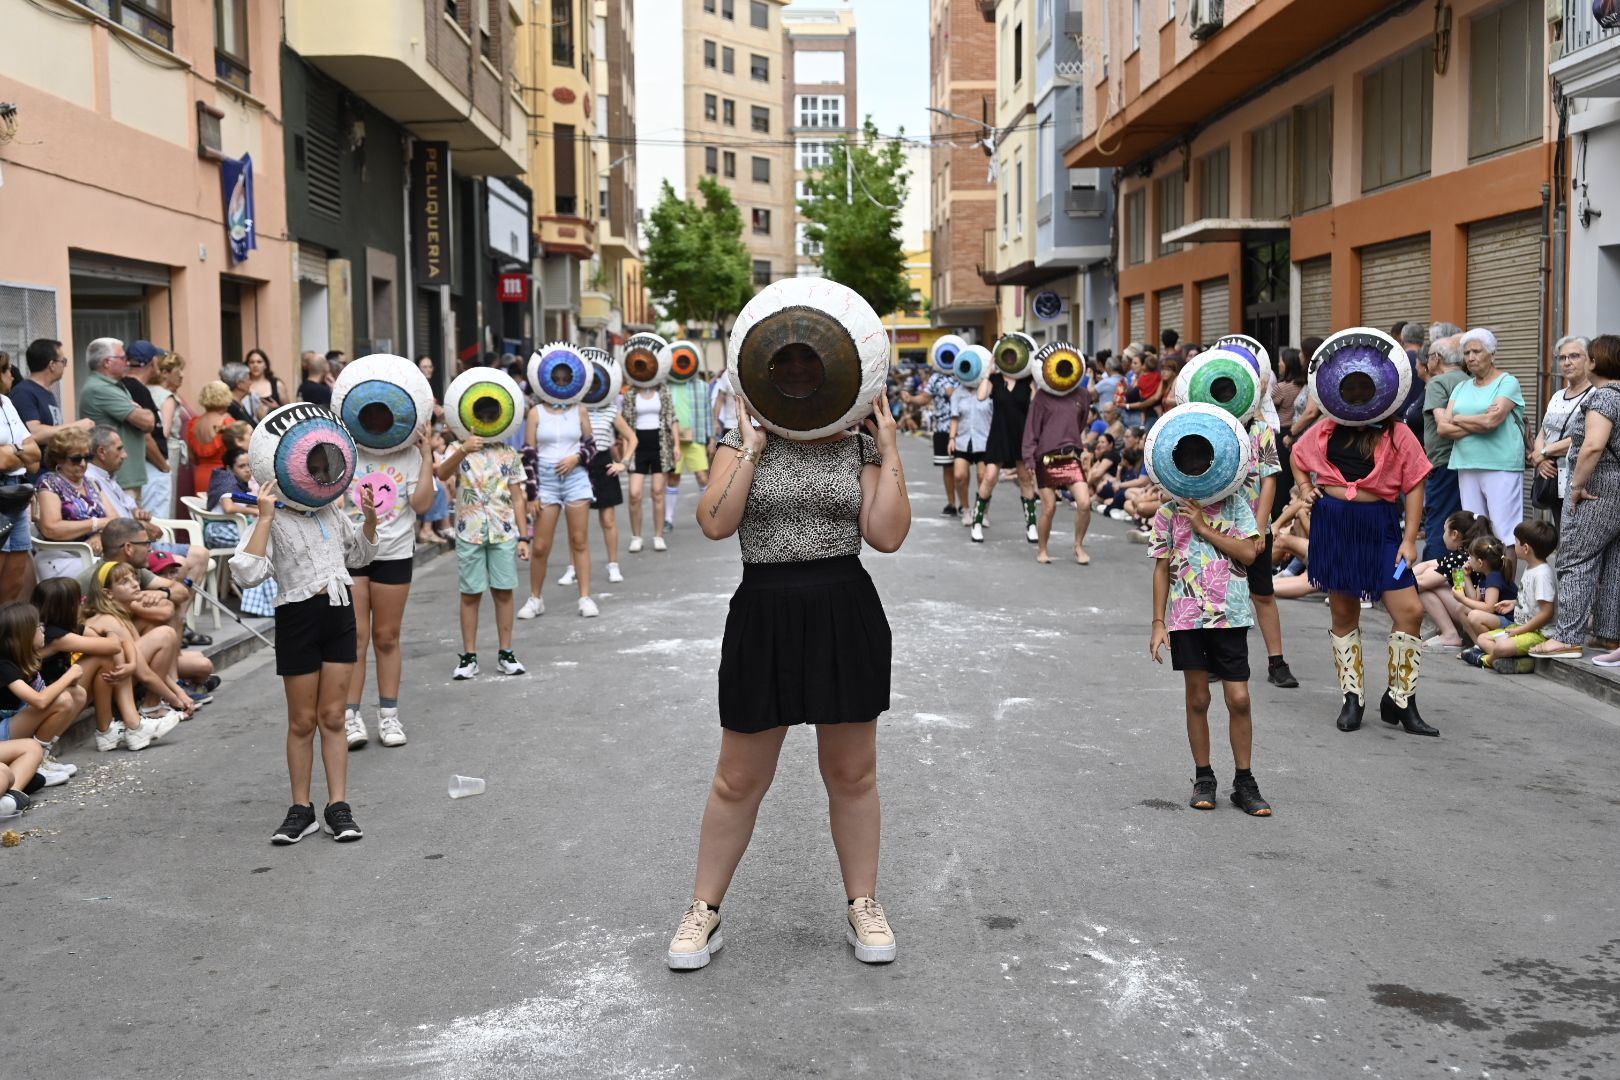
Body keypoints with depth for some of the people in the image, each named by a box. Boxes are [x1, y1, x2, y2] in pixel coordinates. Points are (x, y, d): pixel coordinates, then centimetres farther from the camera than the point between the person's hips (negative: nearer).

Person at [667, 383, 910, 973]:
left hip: (847, 615, 1)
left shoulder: (861, 446, 4)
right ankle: (704, 911, 22)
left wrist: (890, 449, -7)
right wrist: (752, 449, -13)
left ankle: (863, 906, 27)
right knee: (739, 779, 8)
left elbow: (887, 535, -7)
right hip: (765, 616, -1)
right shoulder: (743, 442, 0)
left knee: (853, 773, 12)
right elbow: (715, 523, -14)